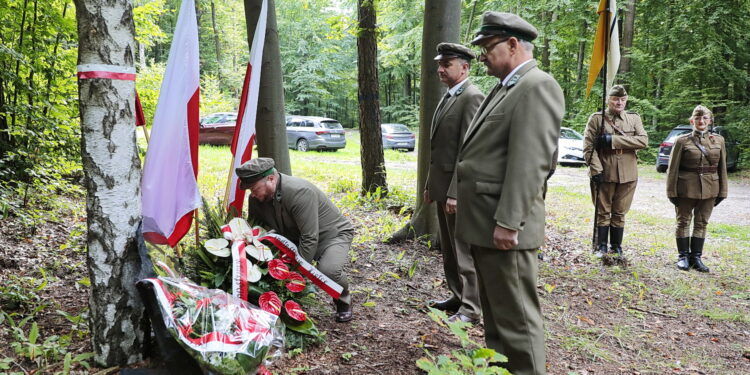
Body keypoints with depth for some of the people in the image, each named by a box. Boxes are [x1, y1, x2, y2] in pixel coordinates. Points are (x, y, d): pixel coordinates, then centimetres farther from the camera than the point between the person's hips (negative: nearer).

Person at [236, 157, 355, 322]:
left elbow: (310, 239, -34)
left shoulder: (300, 193, -34)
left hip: (333, 234, -6)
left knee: (328, 270, -34)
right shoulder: (256, 199, -11)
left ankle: (343, 301, -1)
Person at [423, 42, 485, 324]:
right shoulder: (448, 97, 17)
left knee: (464, 249, -1)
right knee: (448, 249, 17)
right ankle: (457, 296, 30)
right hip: (442, 185, 10)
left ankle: (470, 308, 9)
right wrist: (431, 185, 18)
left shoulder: (472, 97, -13)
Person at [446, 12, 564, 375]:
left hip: (503, 226, -10)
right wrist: (456, 193, 22)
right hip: (482, 221, 10)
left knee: (516, 316, 1)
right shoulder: (503, 88, 18)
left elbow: (529, 162, -21)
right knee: (494, 310, 20)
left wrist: (508, 222, -23)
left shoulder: (538, 86, -13)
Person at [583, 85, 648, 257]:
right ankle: (601, 247, 17)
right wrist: (596, 170, -14)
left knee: (620, 214, 10)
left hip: (627, 175, 2)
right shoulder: (596, 118, 1)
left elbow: (643, 141, -7)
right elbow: (588, 147, -4)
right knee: (603, 212, 6)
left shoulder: (634, 118, 9)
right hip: (603, 174, -2)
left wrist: (613, 139, -14)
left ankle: (616, 247, 21)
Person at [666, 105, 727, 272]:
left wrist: (722, 191, 6)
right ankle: (683, 256, 17)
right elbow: (672, 169, -4)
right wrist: (672, 192, -7)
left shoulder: (719, 140, 5)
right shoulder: (682, 141, -4)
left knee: (701, 223, 9)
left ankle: (696, 257, 18)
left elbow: (722, 168, 9)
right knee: (683, 222, 6)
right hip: (686, 189, -3)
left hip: (709, 190, 3)